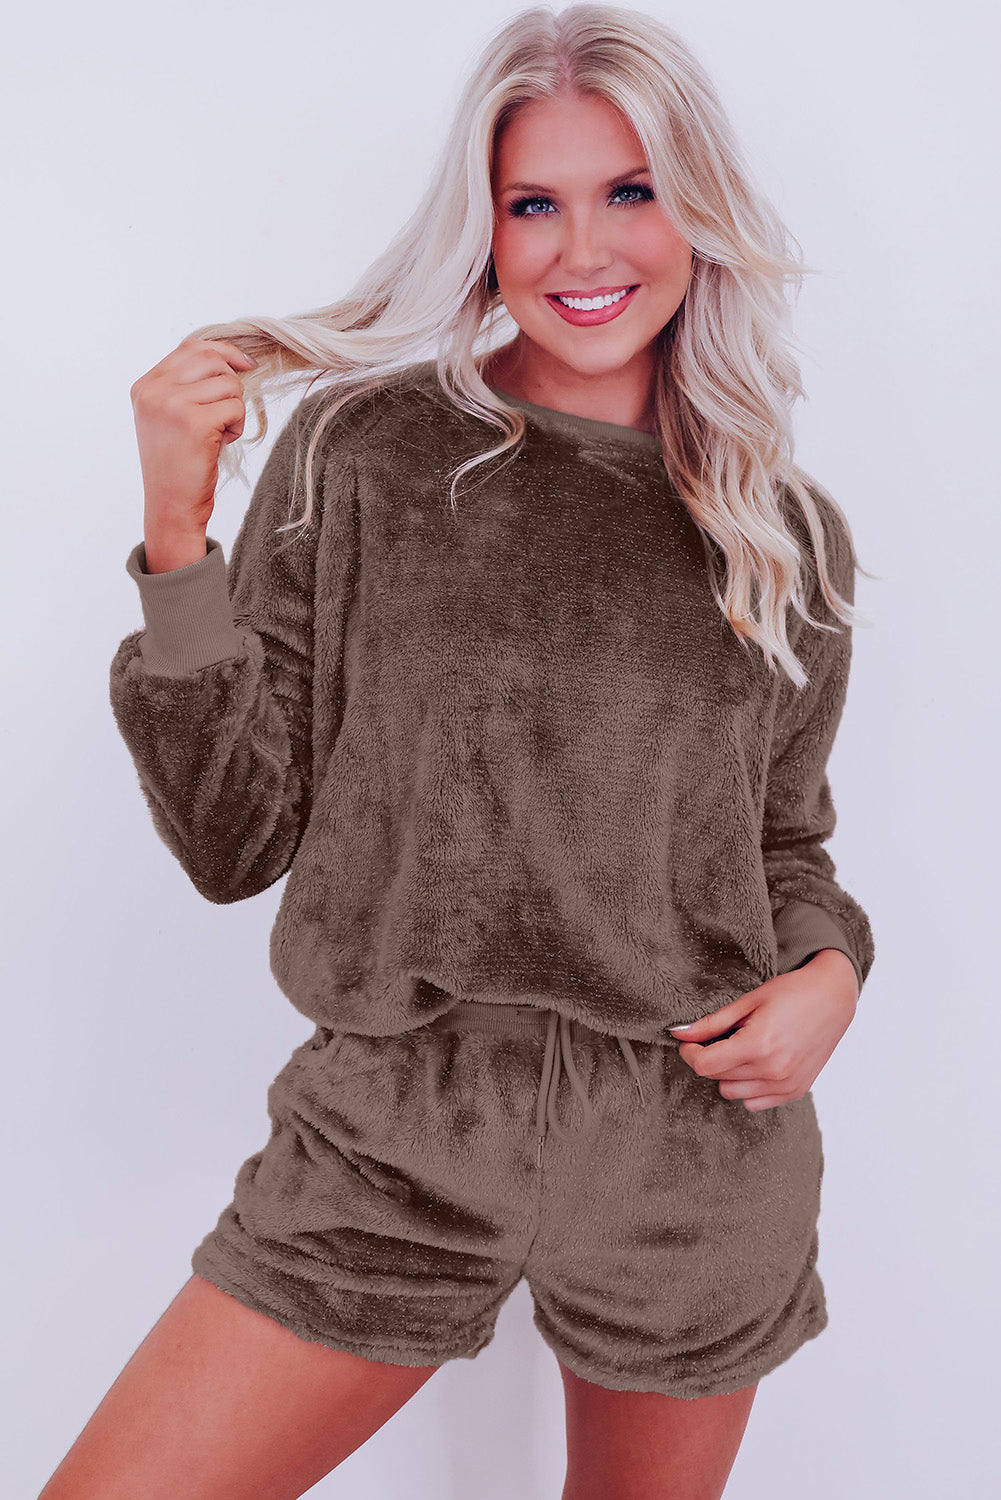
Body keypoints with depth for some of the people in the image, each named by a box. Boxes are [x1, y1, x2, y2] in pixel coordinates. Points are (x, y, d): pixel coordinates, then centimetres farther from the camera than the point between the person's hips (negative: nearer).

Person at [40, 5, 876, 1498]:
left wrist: (830, 968, -7)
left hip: (696, 1157, 3)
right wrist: (178, 537, -17)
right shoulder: (359, 453, -6)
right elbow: (234, 843, -7)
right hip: (394, 1138, -1)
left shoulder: (790, 537, 2)